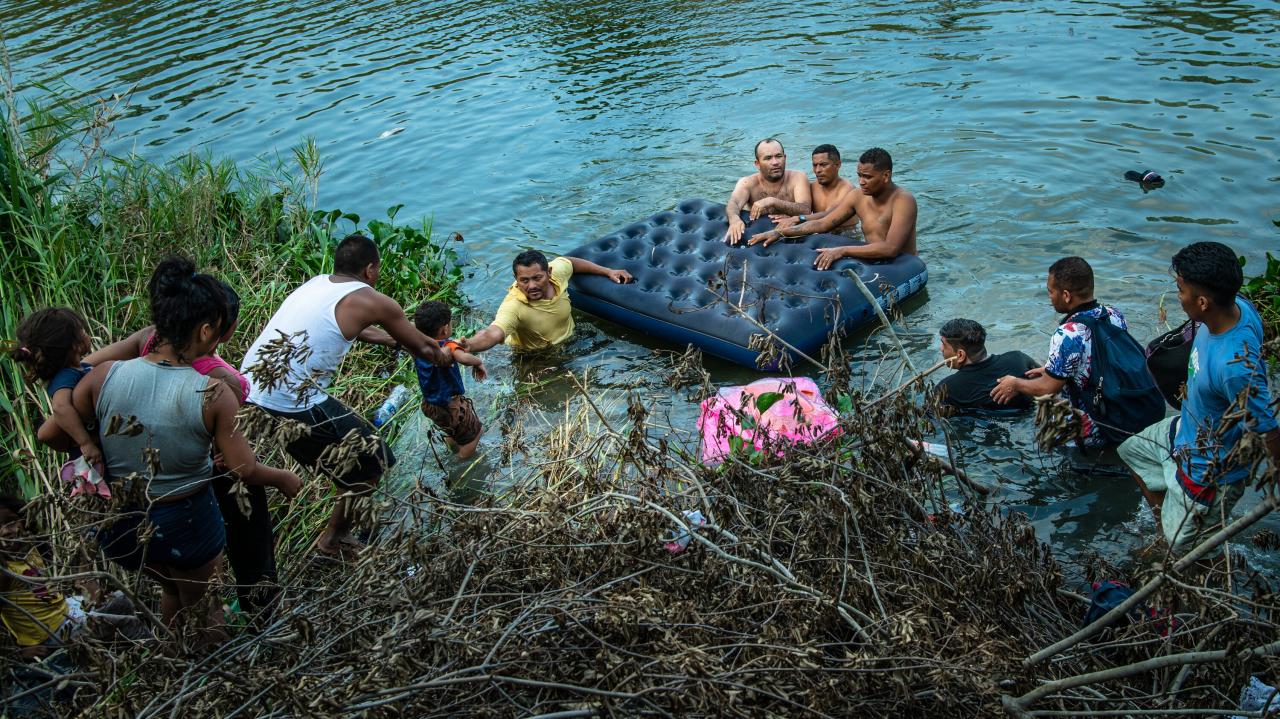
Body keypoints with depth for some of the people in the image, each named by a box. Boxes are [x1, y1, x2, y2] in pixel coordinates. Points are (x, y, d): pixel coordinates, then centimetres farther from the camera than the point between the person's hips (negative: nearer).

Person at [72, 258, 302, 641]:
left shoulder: (104, 376, -17)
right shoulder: (213, 394, -24)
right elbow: (245, 469, -15)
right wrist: (285, 479, 5)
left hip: (118, 526, 4)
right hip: (185, 526, -4)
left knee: (172, 591, 35)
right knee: (203, 609, 27)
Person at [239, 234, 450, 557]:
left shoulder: (316, 283, 16)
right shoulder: (372, 302, -4)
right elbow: (422, 348, 10)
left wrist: (391, 339, 45)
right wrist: (441, 357, 32)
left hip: (247, 394, 8)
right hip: (293, 407, -8)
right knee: (372, 458, 11)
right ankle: (335, 537, 24)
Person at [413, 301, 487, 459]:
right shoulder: (447, 346, -28)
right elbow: (463, 358, -49)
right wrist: (478, 363, -30)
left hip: (429, 405, 7)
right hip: (452, 404, -7)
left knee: (451, 430, 34)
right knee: (473, 433, 17)